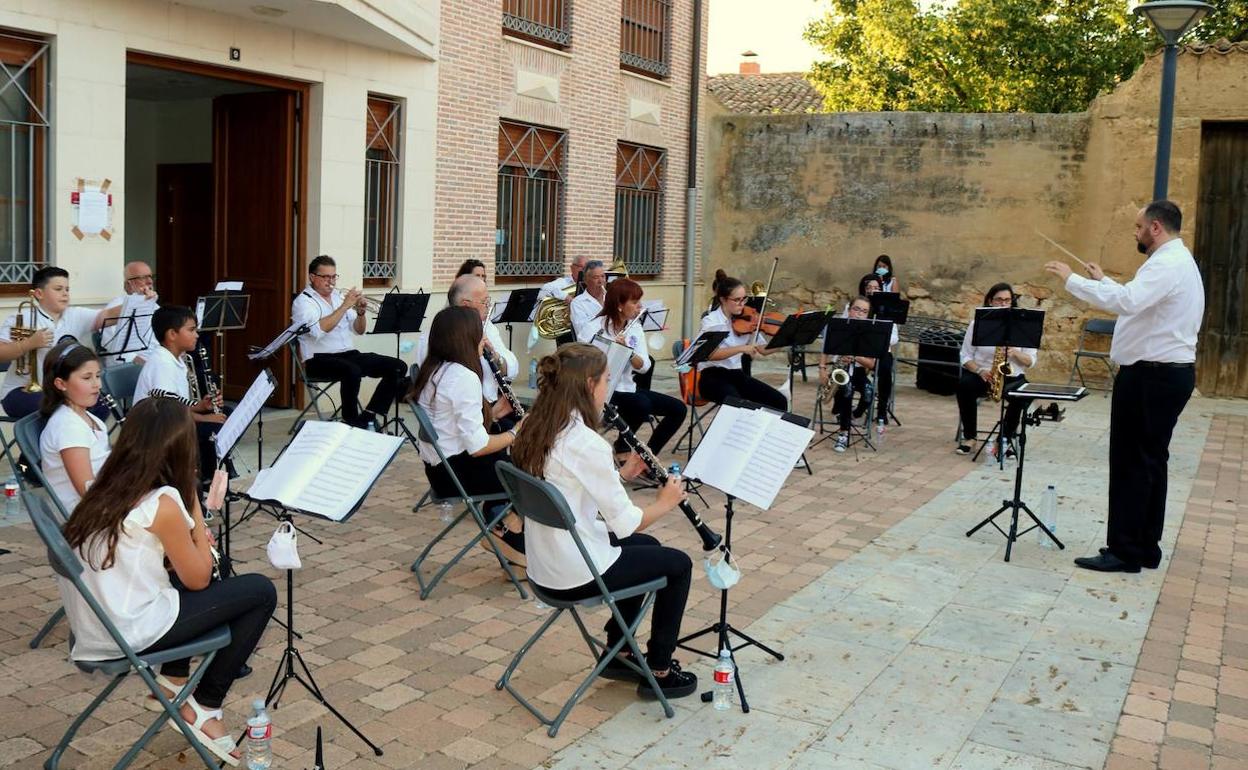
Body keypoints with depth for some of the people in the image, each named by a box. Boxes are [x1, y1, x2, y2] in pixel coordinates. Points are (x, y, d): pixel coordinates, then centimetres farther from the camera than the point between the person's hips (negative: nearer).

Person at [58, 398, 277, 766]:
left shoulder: (106, 487, 5)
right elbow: (199, 579, -8)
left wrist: (193, 536, 4)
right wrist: (196, 509, -4)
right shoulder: (162, 502, -19)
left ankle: (174, 679, 25)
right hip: (130, 633, -8)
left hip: (91, 625, 8)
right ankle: (203, 708, 8)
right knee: (261, 592, 2)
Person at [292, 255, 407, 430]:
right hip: (320, 359, -7)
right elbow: (319, 330, -21)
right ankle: (350, 422, -22)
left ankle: (369, 416, -12)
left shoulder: (338, 296, 19)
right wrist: (345, 306, -19)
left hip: (349, 355, 7)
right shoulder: (303, 301, -1)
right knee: (352, 371, -39)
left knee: (398, 367, -10)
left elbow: (358, 330, 15)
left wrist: (360, 312, -5)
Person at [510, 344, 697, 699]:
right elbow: (626, 523, -19)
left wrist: (622, 475, 7)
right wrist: (665, 502, -2)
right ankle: (659, 670, 23)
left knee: (648, 546, 29)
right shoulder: (586, 442, -25)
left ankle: (618, 652, 34)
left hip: (545, 565, 9)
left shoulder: (536, 430, 2)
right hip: (578, 574, -9)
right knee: (678, 563, 13)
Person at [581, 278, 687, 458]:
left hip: (628, 388, 7)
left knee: (678, 409, -6)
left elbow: (644, 367, -3)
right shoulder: (594, 328, -11)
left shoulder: (635, 327, 6)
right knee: (642, 404, -33)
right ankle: (622, 446, -6)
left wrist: (627, 350, -22)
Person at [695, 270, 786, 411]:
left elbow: (765, 350, 5)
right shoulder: (711, 321, -9)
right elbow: (709, 354, -25)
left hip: (737, 375, 6)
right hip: (713, 377, -6)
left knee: (779, 402, -11)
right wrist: (741, 348, -33)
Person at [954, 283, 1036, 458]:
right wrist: (980, 370, -19)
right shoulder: (977, 323, 1)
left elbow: (1031, 360, 0)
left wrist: (1015, 353, -21)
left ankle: (1005, 438, -14)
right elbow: (966, 356, 0)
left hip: (1011, 377, 0)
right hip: (981, 375, 0)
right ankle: (968, 436, -15)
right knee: (964, 385, -33)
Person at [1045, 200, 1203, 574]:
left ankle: (1124, 551, -1)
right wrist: (1103, 280, 34)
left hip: (1151, 377, -11)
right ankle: (1146, 547, 20)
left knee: (1132, 462, -6)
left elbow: (1126, 302, -34)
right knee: (1150, 461, 14)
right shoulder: (1176, 261, 17)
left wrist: (1072, 279, -27)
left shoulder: (1167, 265, -18)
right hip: (1164, 374, 11)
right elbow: (1136, 300, 29)